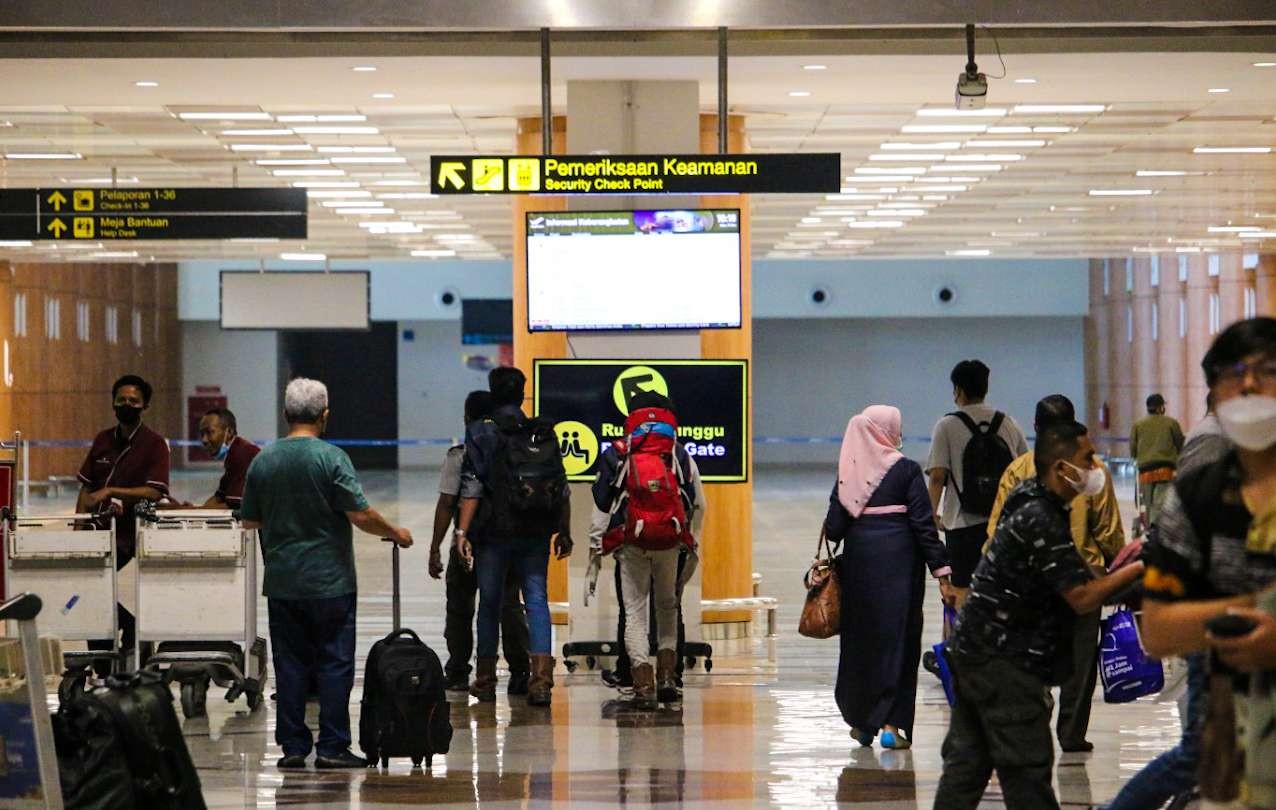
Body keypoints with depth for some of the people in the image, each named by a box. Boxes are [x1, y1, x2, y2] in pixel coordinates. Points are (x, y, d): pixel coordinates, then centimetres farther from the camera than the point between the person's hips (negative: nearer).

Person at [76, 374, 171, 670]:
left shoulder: (154, 444, -2)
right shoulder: (102, 440, 15)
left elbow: (153, 492, -13)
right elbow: (86, 486, 17)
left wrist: (110, 492, -19)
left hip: (127, 533, -5)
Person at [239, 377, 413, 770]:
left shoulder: (262, 461, 3)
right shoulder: (331, 458, -11)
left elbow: (249, 520, 11)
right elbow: (361, 515, -14)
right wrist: (395, 533, 3)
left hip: (281, 582, 4)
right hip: (330, 582, -4)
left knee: (290, 664, 8)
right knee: (334, 663, 1)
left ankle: (293, 746, 8)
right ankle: (332, 747, 0)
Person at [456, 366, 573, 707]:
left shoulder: (480, 433, -3)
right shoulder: (544, 433, 4)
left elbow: (472, 488, -9)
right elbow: (561, 488, 6)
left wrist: (462, 531, -9)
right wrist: (564, 531, 13)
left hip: (494, 533, -2)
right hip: (535, 534, 2)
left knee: (490, 602, 9)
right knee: (536, 600, 2)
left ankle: (485, 680, 17)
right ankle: (541, 678, -11)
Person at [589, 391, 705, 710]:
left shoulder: (616, 457, 6)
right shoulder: (682, 457, 10)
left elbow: (601, 504, 5)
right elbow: (697, 506, 13)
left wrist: (595, 547, 11)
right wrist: (691, 547, 23)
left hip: (630, 545, -1)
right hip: (671, 545, 2)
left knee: (634, 612, 4)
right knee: (668, 608, 20)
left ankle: (644, 685, -8)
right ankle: (667, 677, 10)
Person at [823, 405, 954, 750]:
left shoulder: (848, 472, 2)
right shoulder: (906, 470, -6)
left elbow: (833, 529, -1)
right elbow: (924, 524, -10)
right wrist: (942, 572, -8)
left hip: (858, 561, 3)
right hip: (899, 562, -3)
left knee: (860, 636, 13)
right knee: (896, 636, 1)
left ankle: (861, 721, 21)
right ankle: (891, 722, -6)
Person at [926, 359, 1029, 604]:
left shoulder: (947, 426, -5)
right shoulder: (1008, 424, 7)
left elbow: (938, 476, -11)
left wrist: (933, 515, 0)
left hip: (964, 522, -4)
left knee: (962, 592, 0)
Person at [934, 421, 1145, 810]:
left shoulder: (1029, 499, 11)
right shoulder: (1042, 521, -20)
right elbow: (1082, 598, -20)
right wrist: (1134, 570, -12)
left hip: (971, 648, 10)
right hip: (1003, 661, -10)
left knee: (966, 762, 12)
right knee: (1026, 765, -5)